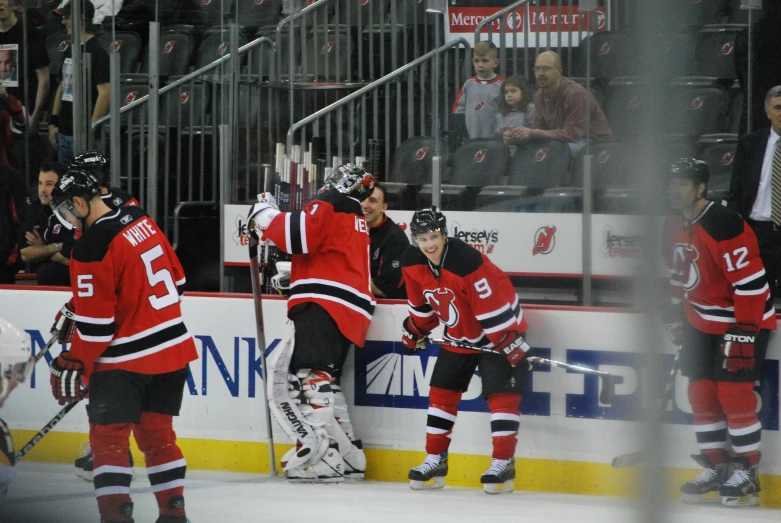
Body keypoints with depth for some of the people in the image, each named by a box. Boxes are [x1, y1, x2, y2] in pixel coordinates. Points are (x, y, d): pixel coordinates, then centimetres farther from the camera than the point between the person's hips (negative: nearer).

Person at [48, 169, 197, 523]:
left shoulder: (91, 248, -19)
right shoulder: (142, 221, 5)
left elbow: (95, 323, -19)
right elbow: (175, 282, 15)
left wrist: (73, 365, -7)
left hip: (127, 358, -8)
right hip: (173, 348, 8)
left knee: (108, 436, -3)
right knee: (157, 431, 16)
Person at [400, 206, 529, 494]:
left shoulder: (468, 262, -33)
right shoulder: (414, 265, -10)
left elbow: (496, 305, -31)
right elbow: (422, 304, 10)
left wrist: (511, 342, -30)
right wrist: (415, 332, 18)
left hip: (495, 334, -7)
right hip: (458, 337, 7)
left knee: (502, 393, -13)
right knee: (441, 392, 6)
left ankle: (504, 463, -9)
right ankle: (435, 460, 15)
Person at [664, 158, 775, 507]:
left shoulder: (722, 225, -26)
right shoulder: (675, 226, 2)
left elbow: (751, 280, -27)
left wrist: (744, 332, -27)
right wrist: (676, 315, 19)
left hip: (743, 320, -8)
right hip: (702, 322, 8)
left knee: (733, 393, -11)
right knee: (701, 393, 7)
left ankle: (746, 473, -2)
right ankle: (715, 466, 18)